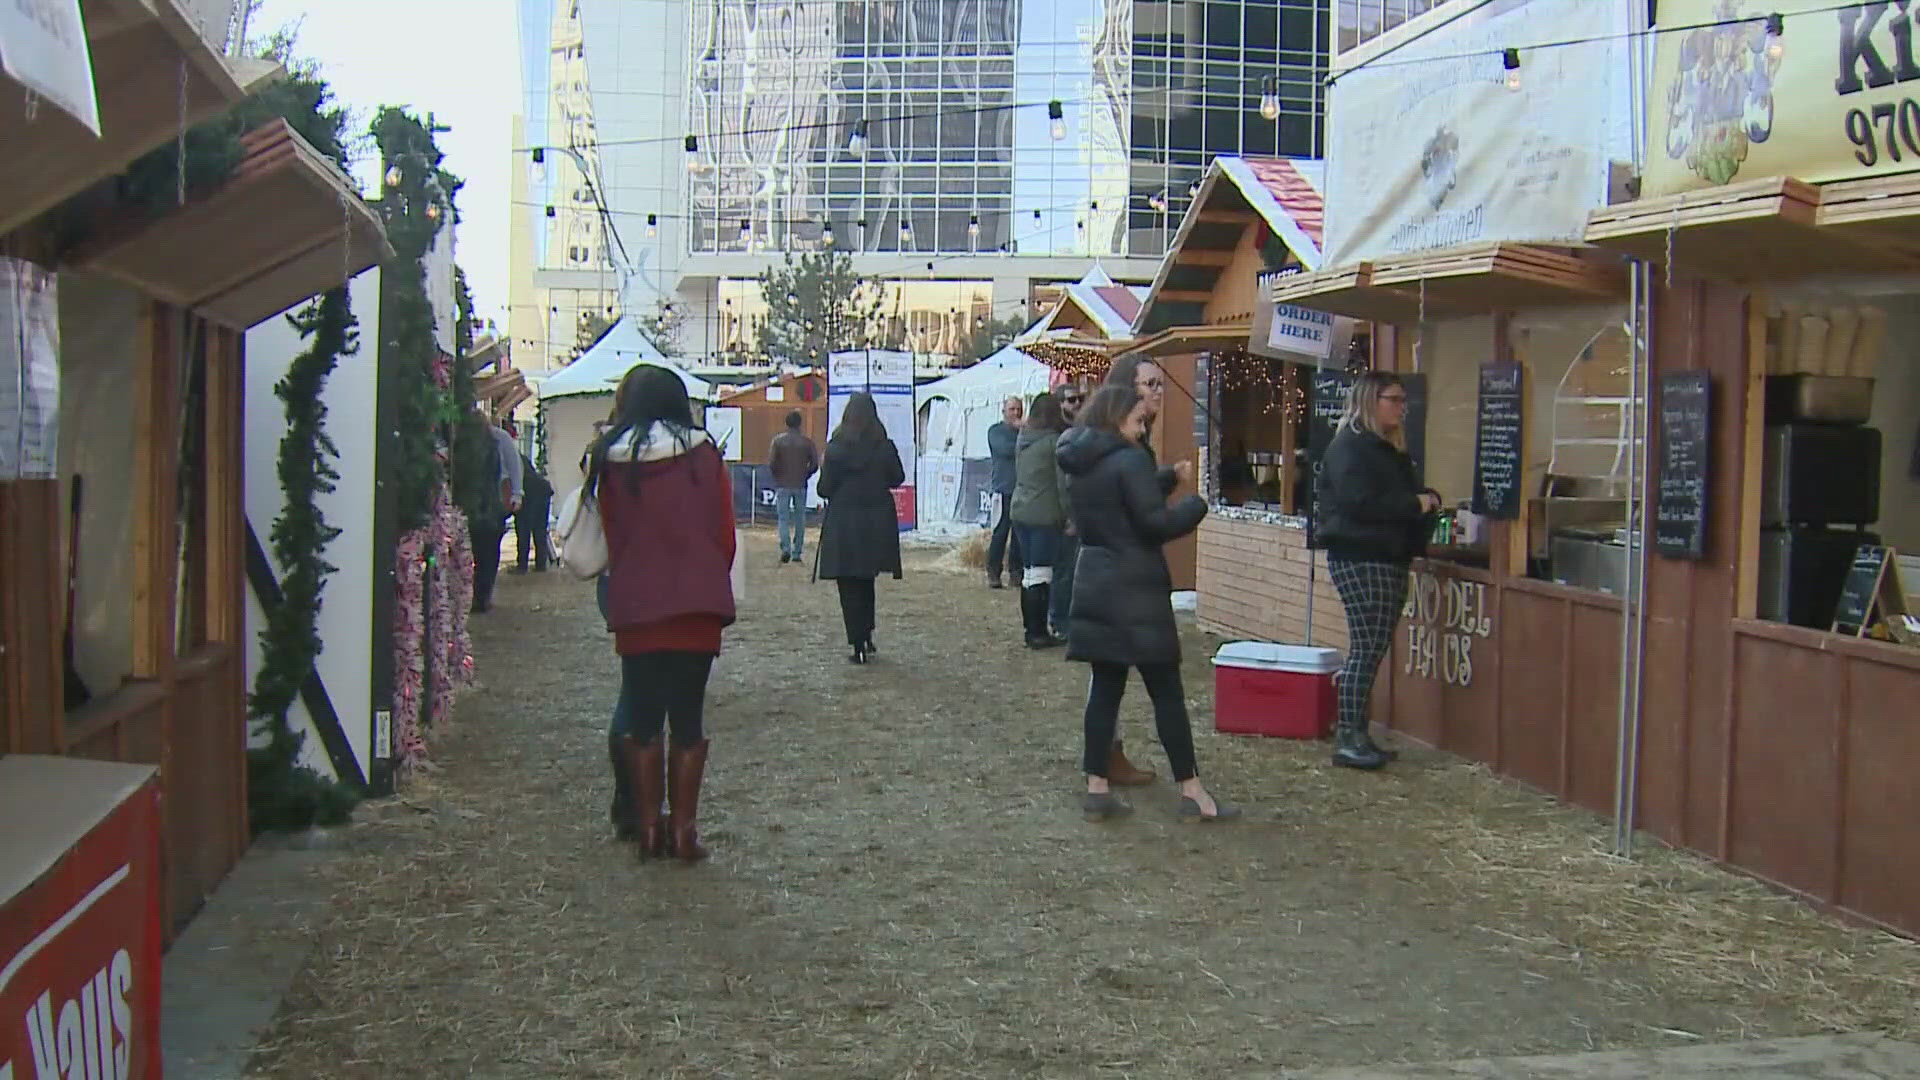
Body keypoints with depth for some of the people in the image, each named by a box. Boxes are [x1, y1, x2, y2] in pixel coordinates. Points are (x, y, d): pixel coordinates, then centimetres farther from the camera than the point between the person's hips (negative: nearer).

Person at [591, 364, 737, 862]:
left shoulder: (610, 460, 1)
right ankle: (683, 829, 7)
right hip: (697, 605, 0)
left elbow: (610, 535, 6)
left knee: (641, 717, 10)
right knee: (688, 718, 6)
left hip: (635, 607, 1)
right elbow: (725, 534, 4)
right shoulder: (704, 454, 0)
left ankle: (648, 826, 12)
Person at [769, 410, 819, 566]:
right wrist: (804, 476, 10)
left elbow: (771, 463, -9)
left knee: (783, 518, 3)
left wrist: (778, 476, 7)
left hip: (782, 485, -1)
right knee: (799, 519, 9)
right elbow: (815, 464, -5)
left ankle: (786, 547, -18)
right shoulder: (807, 442, -1)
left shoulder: (778, 440, -3)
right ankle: (797, 553, 11)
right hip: (801, 486, 1)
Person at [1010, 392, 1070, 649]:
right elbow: (1063, 482, -10)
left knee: (1029, 572, 13)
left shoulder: (1023, 440, 9)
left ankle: (1031, 629, 18)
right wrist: (1069, 514, -5)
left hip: (1019, 512, 7)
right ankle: (1038, 633, -2)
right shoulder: (1054, 441, -10)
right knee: (1041, 574, -4)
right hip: (1045, 515, -7)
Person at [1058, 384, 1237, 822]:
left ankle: (1097, 788, 9)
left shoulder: (1080, 466, 11)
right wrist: (1196, 505, -2)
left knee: (1105, 686, 10)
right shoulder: (1130, 461, -15)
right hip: (1136, 590, -8)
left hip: (1096, 586, 8)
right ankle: (1191, 793, 4)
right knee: (1166, 691, -1)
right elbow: (1156, 523, -19)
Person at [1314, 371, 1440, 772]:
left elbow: (1404, 497, 28)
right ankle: (1348, 739, -9)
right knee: (1366, 648, -11)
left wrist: (1428, 500, 5)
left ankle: (1355, 732, 15)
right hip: (1359, 558, -9)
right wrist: (1415, 504, -15)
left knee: (1374, 649, 9)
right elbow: (1360, 503, -22)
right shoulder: (1349, 447, -11)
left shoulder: (1392, 450, 19)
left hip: (1390, 558, 9)